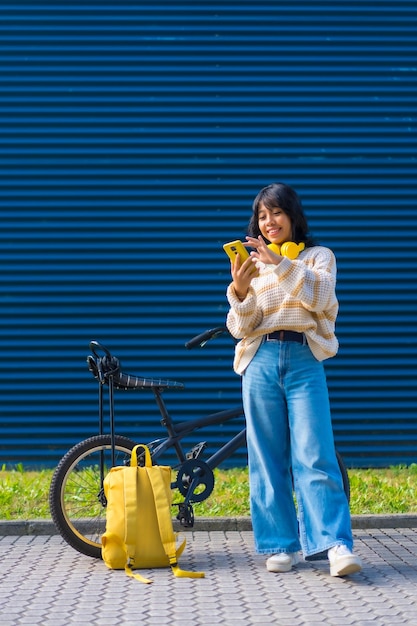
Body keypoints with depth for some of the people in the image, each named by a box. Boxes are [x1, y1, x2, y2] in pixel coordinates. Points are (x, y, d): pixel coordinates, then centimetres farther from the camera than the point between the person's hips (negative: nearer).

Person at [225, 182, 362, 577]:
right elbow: (240, 328, 6)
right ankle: (282, 546, 6)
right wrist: (240, 291, -13)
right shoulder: (253, 265, 16)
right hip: (261, 363, 3)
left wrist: (280, 264, -21)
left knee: (315, 456, -12)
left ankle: (337, 546, -17)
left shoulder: (318, 257, 12)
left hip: (304, 361, -3)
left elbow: (320, 296, -10)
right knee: (267, 459, 1)